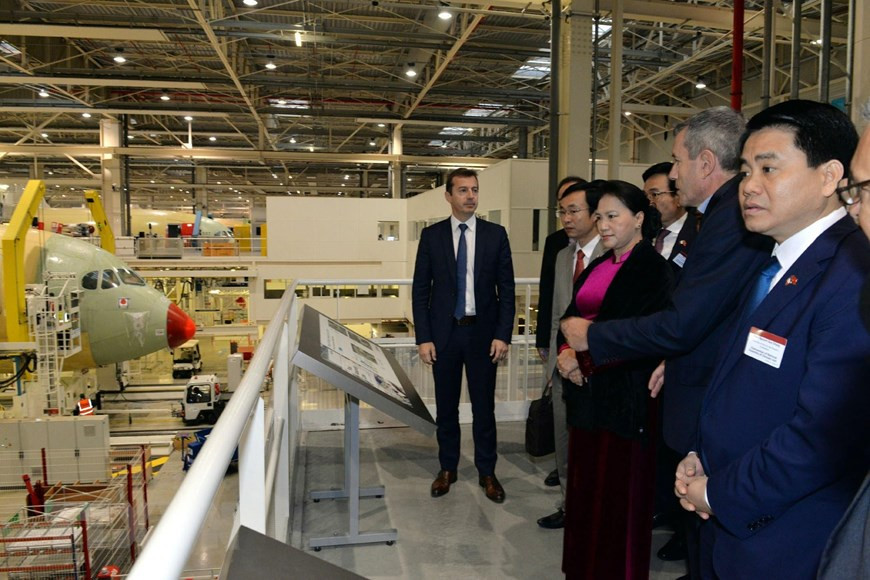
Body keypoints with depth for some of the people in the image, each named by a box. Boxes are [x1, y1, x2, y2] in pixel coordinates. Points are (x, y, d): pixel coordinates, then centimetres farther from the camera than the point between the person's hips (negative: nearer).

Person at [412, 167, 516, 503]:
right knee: (446, 407, 12)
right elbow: (420, 289, 2)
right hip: (444, 333, 1)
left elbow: (506, 289, 1)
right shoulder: (431, 235, 1)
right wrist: (423, 337, -5)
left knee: (484, 406, 8)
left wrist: (503, 335, -6)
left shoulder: (496, 235, 1)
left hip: (483, 333, 0)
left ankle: (487, 472, 24)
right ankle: (447, 468, 29)